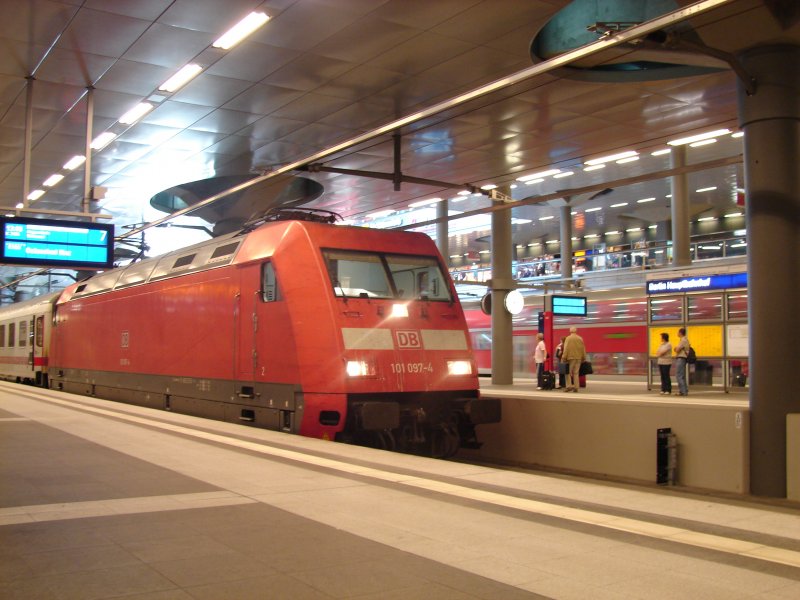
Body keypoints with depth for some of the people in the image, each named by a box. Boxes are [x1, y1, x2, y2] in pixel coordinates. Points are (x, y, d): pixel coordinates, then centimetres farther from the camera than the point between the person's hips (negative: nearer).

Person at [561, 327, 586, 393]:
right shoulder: (580, 338, 6)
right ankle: (576, 387, 6)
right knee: (576, 373, 8)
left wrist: (564, 357, -8)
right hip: (578, 358, 3)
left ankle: (569, 386, -5)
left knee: (569, 372, 5)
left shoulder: (568, 338, -5)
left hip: (570, 357, -3)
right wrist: (583, 358, 16)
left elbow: (566, 349, -10)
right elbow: (583, 349, 9)